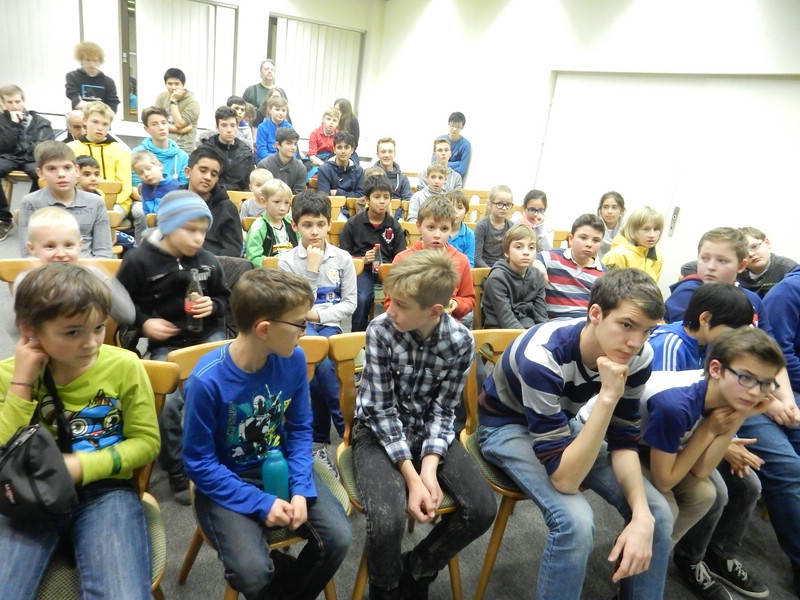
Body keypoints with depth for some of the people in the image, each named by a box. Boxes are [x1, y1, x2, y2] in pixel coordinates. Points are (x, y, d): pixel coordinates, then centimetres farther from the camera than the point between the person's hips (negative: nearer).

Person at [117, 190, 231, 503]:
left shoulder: (208, 260, 3)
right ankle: (177, 472, 1)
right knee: (168, 401, -24)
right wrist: (143, 322, -11)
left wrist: (212, 306, -7)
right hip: (166, 344, -3)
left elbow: (224, 298, 15)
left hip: (208, 337, 3)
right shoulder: (138, 260, -5)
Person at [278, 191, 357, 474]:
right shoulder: (286, 260, -2)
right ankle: (348, 429, -18)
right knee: (321, 363, -31)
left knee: (317, 366, -29)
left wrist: (318, 315, -11)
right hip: (298, 328, -1)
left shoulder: (342, 258, 3)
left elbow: (350, 304, 2)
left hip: (330, 325, 1)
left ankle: (319, 441, -16)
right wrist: (312, 269, -15)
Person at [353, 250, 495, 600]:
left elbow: (443, 410, -6)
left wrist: (430, 468, -21)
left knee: (481, 508, -14)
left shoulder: (461, 341, -12)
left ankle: (416, 569, 15)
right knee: (387, 520, -27)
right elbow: (381, 409, -17)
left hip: (429, 431, 3)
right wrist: (411, 476, -23)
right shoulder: (381, 331, -19)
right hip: (379, 432, -3)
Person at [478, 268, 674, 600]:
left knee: (658, 512, -9)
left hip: (561, 420, 6)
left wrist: (642, 514, -25)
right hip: (506, 425, -5)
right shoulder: (542, 356, -38)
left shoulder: (636, 357, -18)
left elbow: (624, 441, -9)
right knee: (575, 521, -29)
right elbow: (564, 477, -37)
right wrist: (608, 396, -43)